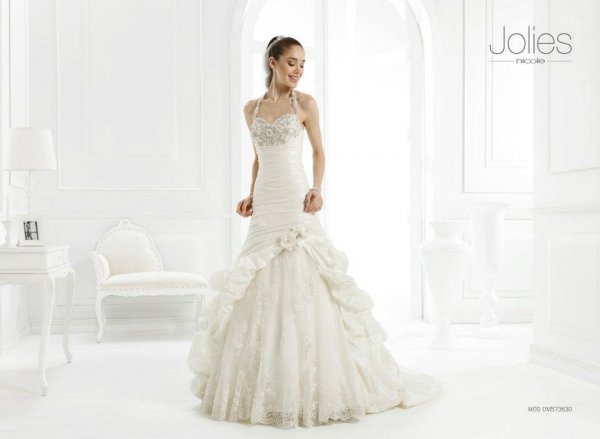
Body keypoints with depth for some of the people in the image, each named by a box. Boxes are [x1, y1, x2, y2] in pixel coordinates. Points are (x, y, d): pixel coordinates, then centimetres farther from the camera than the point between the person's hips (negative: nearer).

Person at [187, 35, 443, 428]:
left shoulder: (305, 103, 2)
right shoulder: (252, 108, 13)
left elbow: (319, 151, 5)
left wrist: (317, 188, -11)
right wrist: (251, 195, 7)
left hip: (296, 204, -4)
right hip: (265, 207, 4)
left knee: (301, 290, -6)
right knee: (259, 291, 6)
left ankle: (309, 385, 7)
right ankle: (263, 386, 20)